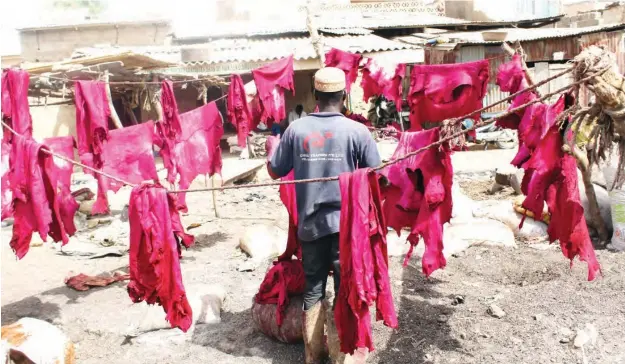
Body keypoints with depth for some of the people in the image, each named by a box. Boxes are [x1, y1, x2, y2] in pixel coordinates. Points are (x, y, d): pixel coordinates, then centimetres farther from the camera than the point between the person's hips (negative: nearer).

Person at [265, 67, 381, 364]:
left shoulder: (296, 129, -4)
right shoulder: (357, 131, -9)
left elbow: (275, 171, 7)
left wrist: (271, 145, 26)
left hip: (310, 223, 3)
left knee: (313, 290, 15)